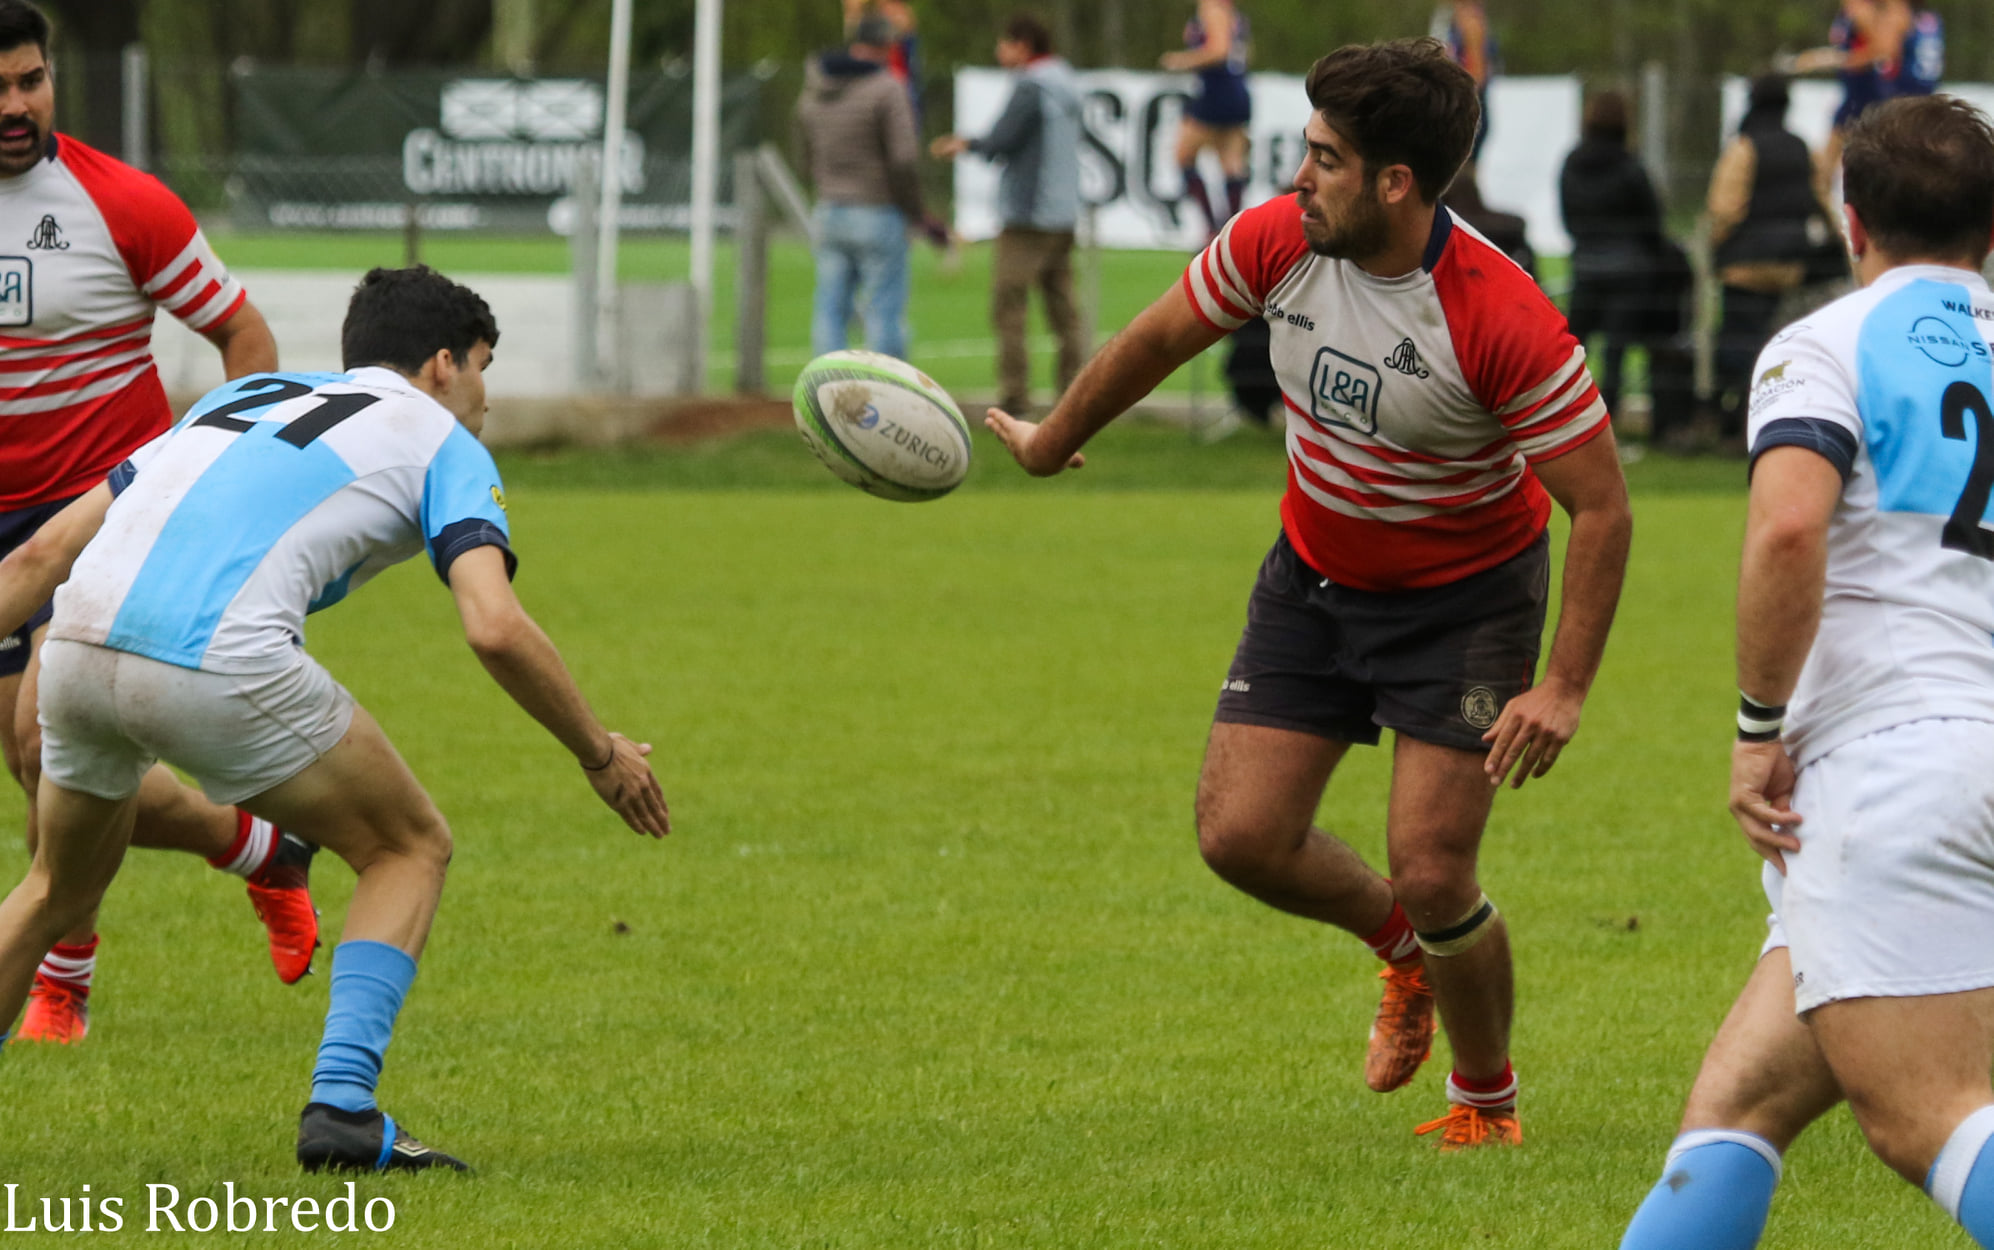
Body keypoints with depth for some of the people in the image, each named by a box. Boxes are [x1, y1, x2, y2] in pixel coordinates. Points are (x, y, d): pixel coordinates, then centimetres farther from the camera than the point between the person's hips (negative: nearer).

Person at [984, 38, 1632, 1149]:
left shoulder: (1505, 321, -31)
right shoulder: (1275, 242, -16)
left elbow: (1602, 506, -23)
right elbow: (1158, 340, 5)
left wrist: (1565, 690, -26)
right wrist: (1056, 440, 19)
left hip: (1465, 594, -5)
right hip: (1313, 579, 5)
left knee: (1432, 874, -11)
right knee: (1241, 835, -4)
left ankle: (1488, 1098, 17)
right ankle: (1403, 947, 29)